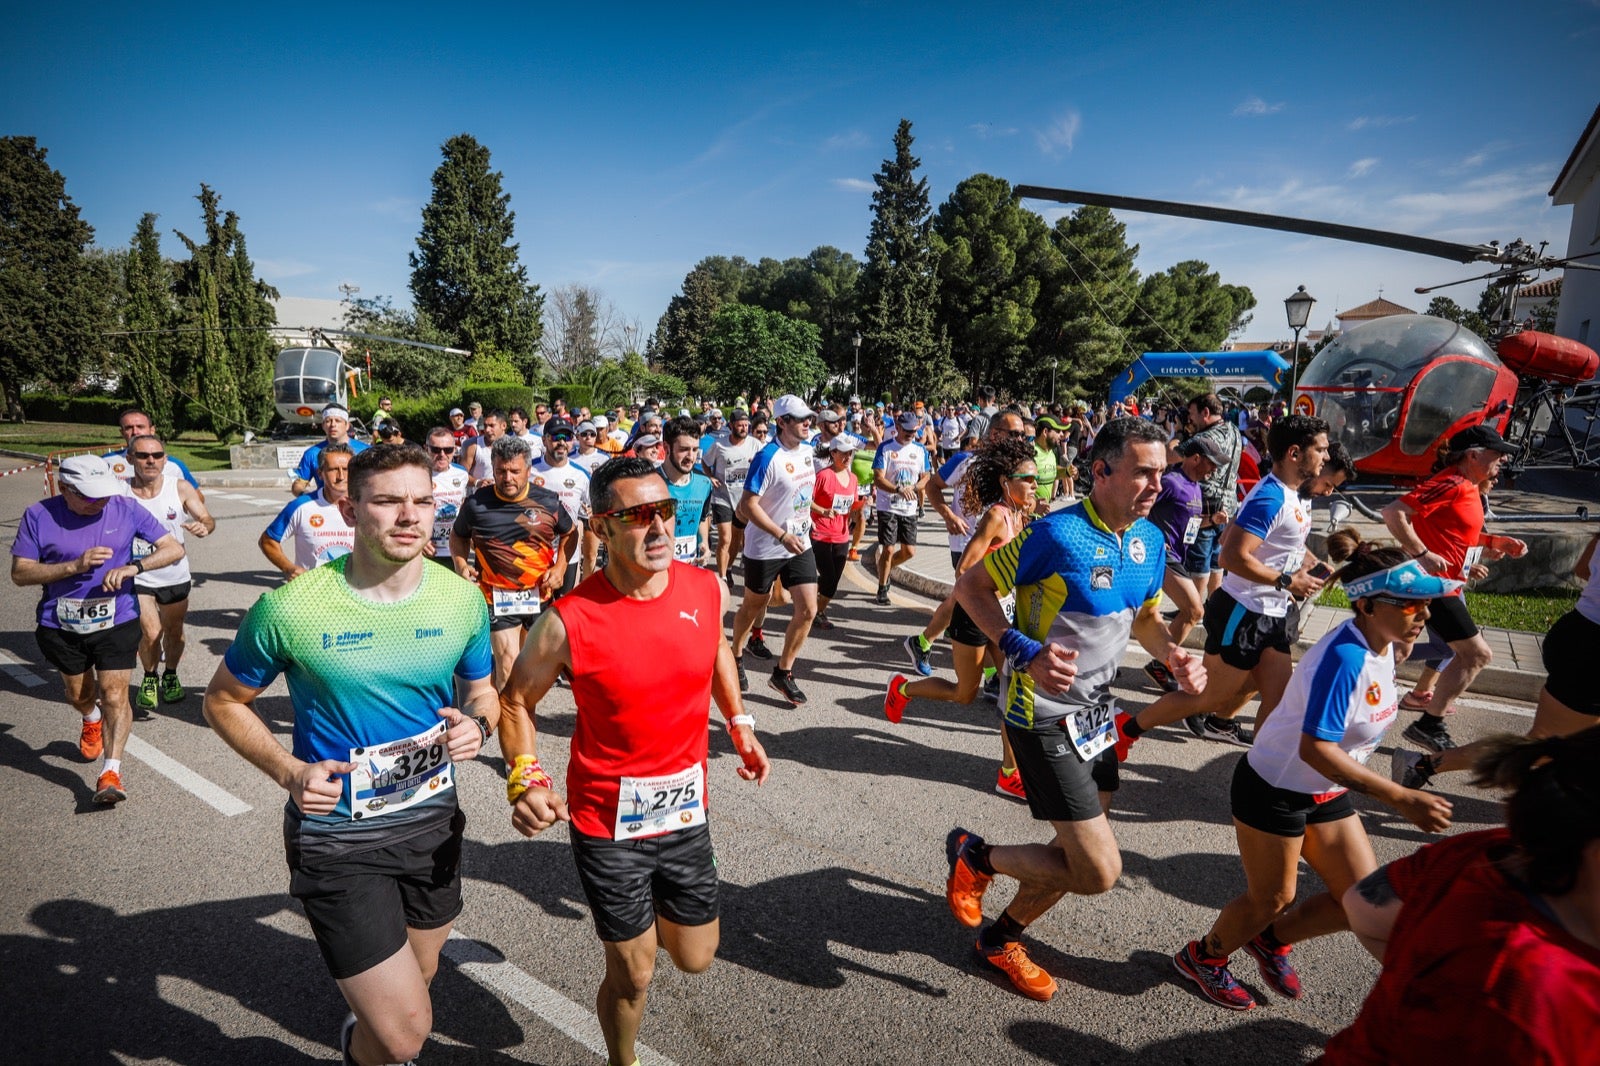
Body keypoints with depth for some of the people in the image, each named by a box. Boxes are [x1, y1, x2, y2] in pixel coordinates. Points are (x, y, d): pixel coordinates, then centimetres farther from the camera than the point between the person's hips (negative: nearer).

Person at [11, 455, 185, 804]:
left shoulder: (126, 509, -10)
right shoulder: (39, 515, -10)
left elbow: (174, 549, -10)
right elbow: (20, 573, -9)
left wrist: (134, 567, -27)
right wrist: (75, 566, -25)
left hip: (116, 622, -2)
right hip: (60, 626, 2)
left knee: (114, 694, -10)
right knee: (79, 694, 21)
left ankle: (111, 772, -6)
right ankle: (91, 722, 55)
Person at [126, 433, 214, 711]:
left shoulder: (180, 487, -11)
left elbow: (207, 518, -5)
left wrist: (203, 526, -30)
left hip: (175, 576, 2)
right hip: (137, 576, -2)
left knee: (174, 632, 16)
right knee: (151, 634, -9)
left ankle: (171, 675, 43)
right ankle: (149, 679, 21)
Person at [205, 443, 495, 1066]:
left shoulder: (461, 600, -8)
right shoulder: (291, 608, -17)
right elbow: (223, 702, -1)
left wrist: (476, 725, -16)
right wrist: (288, 771, -16)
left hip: (433, 823, 4)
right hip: (337, 836, -4)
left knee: (417, 981, 26)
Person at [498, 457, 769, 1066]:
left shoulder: (708, 589, -8)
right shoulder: (569, 622, -20)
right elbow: (516, 700, -4)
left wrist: (739, 723, 12)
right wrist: (525, 778, -19)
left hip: (686, 811, 4)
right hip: (607, 825, -4)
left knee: (695, 958, 18)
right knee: (634, 975, 11)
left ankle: (649, 915, 51)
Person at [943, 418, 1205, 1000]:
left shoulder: (1149, 539, 2)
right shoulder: (1057, 534, -22)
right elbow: (970, 587, -15)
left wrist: (1173, 655, -4)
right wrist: (1024, 652, -28)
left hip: (1096, 708, 8)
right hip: (1044, 716, -8)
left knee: (1077, 854, 19)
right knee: (1099, 871, -8)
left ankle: (1001, 939, 41)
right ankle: (975, 855, 14)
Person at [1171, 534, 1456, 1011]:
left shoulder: (1380, 646, -4)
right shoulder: (1344, 658, -31)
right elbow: (1315, 749, -36)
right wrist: (1401, 799, -36)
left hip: (1326, 792, 8)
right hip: (1274, 788, -8)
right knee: (1272, 899, 9)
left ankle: (1272, 939, 36)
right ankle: (1202, 956, 36)